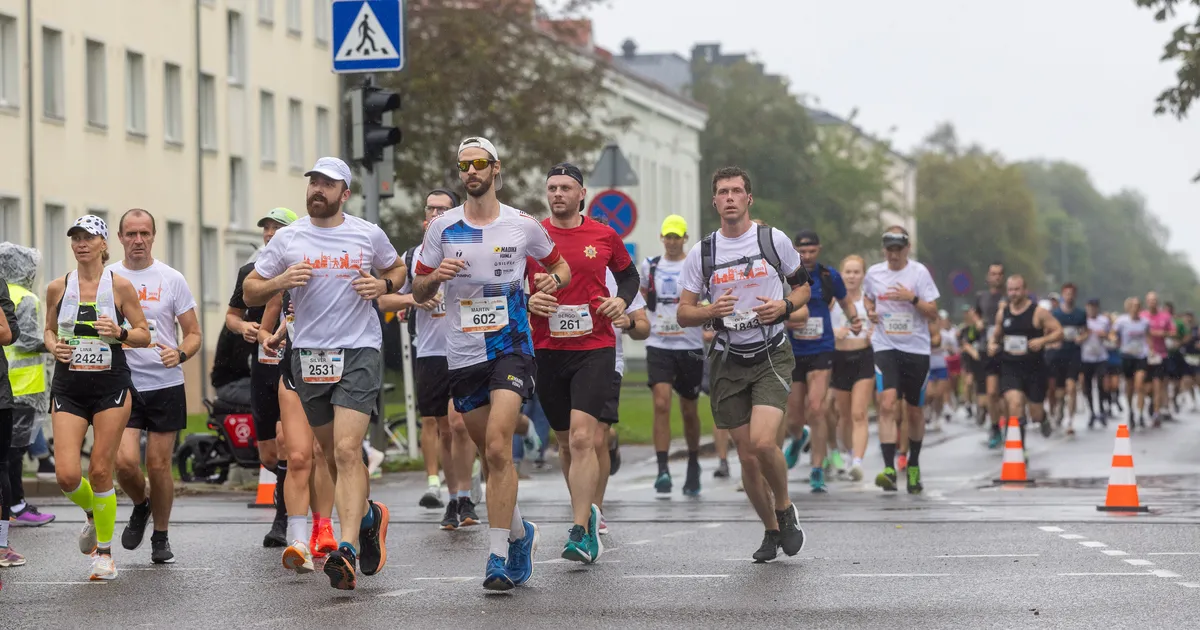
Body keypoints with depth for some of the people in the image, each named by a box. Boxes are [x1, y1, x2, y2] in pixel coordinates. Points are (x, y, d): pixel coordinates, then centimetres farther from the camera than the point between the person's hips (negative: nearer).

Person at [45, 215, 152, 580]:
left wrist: (120, 333, -15)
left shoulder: (120, 286, -1)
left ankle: (104, 551, 12)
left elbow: (144, 336, 4)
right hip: (69, 386, 2)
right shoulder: (58, 288, 5)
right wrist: (54, 346, -4)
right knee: (67, 475, -9)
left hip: (111, 385, -2)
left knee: (100, 471, -4)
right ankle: (92, 514, 26)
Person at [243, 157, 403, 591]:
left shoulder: (369, 235, 3)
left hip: (359, 352, -3)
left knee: (347, 450, -17)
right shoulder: (287, 238, 5)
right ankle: (367, 515, 41)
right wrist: (280, 282, -12)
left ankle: (346, 550, -24)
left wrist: (384, 285, -2)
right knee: (332, 454, 13)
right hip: (309, 355, 3)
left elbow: (398, 268, 21)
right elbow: (249, 293, 9)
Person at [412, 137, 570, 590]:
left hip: (510, 347, -3)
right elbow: (418, 293, 10)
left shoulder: (524, 226, 1)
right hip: (462, 356, 3)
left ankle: (498, 553, -17)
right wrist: (435, 276, -11)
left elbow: (560, 265, 17)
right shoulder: (442, 228, 4)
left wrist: (554, 279, -6)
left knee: (498, 448, -19)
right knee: (491, 455, 11)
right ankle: (519, 533, 34)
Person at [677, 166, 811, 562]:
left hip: (772, 355, -2)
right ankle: (771, 530, 24)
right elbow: (683, 313, 6)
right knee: (747, 455, 3)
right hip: (727, 361, 2)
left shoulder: (774, 240, 0)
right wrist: (712, 312, -15)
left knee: (763, 442, -21)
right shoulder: (701, 253, 3)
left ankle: (785, 509, 6)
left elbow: (803, 288, 12)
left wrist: (784, 306, -10)